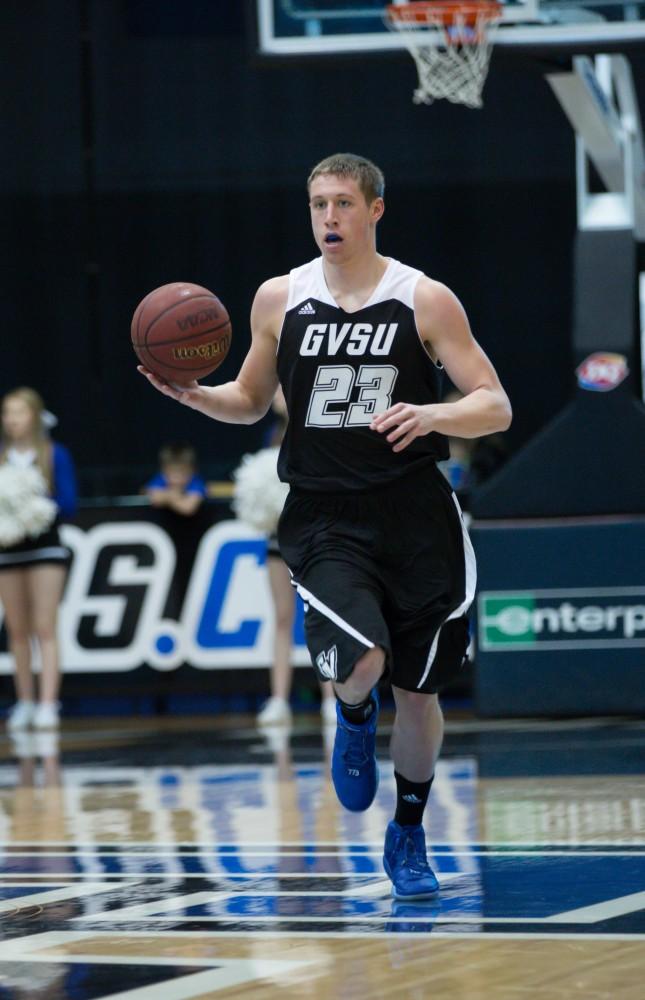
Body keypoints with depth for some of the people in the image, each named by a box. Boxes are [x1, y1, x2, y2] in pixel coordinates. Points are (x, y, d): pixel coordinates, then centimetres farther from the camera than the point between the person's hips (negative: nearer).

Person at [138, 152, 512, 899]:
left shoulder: (425, 300, -3)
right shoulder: (280, 299, 5)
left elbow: (496, 407, -4)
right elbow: (251, 402, 17)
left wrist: (433, 415, -25)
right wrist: (193, 394, -4)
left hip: (414, 520, 0)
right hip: (323, 521, 0)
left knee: (417, 692, 7)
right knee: (360, 662, -25)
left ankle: (408, 837, 31)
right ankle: (354, 718, 13)